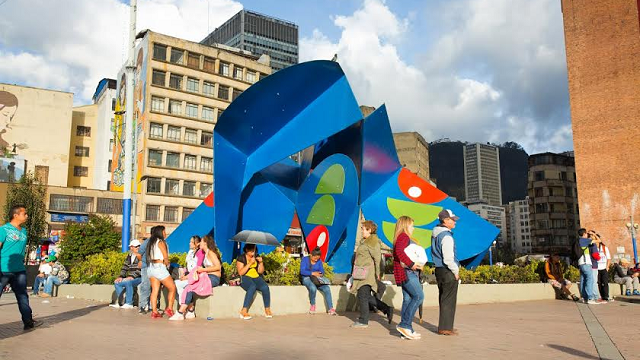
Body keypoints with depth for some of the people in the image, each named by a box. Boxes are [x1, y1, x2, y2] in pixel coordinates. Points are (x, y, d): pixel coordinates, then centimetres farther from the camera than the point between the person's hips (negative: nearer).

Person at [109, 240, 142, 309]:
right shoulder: (129, 256, 15)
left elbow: (140, 268, -16)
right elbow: (125, 267, 16)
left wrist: (132, 276, -22)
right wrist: (121, 277, 1)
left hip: (139, 278, -8)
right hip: (130, 278, 8)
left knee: (128, 282, -32)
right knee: (116, 282, -4)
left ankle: (129, 303, -23)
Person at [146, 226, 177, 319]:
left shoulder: (151, 242, 15)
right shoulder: (160, 242, -8)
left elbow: (149, 257, 14)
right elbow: (165, 257, -9)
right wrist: (167, 263, 12)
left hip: (151, 267, 8)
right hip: (159, 267, -8)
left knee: (154, 290, 5)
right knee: (172, 288, 4)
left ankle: (154, 312, 0)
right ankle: (169, 309, 2)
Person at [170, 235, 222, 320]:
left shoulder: (210, 252, -8)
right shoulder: (205, 253, 20)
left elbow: (218, 266, -18)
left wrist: (203, 269, -16)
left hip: (213, 278, -9)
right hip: (208, 277, 9)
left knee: (190, 288, -18)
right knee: (189, 288, -6)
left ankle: (180, 313, -15)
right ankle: (191, 312, -5)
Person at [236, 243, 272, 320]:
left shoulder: (257, 257, 14)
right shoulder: (241, 258, 0)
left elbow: (261, 271, 13)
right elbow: (240, 272, -11)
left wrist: (261, 262, -5)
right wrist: (250, 263, -16)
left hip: (256, 277, 4)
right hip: (245, 278, -4)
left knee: (265, 287, -27)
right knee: (252, 287, -38)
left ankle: (267, 310, -19)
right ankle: (244, 311, -38)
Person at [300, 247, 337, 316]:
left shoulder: (319, 261, 8)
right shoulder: (305, 259, -4)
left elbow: (322, 271, 5)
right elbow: (302, 271, -15)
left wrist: (320, 274, -20)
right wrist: (313, 273, -25)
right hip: (306, 278, -4)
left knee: (327, 289, -23)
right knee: (313, 288, -37)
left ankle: (331, 309, -21)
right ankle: (312, 305, -10)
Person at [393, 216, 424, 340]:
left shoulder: (401, 238, 24)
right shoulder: (404, 237, -8)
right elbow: (399, 251, -25)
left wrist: (417, 264, 11)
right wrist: (411, 264, -24)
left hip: (408, 272, 11)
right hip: (406, 272, -11)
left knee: (408, 299, 8)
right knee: (419, 296, -13)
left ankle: (406, 330, 8)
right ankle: (404, 325, -13)